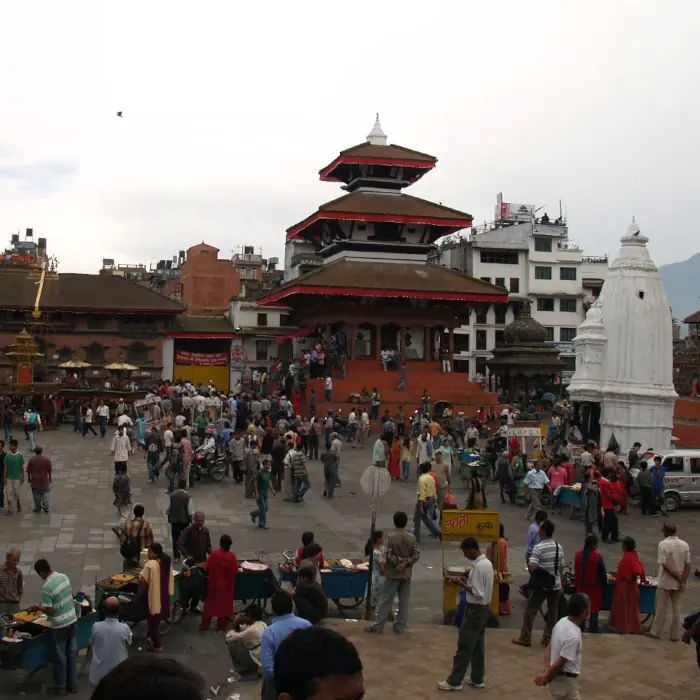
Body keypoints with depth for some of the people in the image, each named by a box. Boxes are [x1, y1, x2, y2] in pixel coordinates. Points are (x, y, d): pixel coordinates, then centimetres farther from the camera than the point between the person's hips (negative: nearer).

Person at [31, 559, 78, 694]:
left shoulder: (46, 587, -23)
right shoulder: (64, 576, -1)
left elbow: (50, 611, -18)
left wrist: (38, 607, -1)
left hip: (60, 625, -7)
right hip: (72, 620, 7)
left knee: (60, 655, 10)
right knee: (71, 653, 16)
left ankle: (60, 686, 23)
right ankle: (72, 684, 26)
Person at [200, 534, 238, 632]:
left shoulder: (213, 554, -16)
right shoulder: (232, 556, -16)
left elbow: (206, 568, -7)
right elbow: (235, 570, -8)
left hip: (214, 584, 0)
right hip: (227, 585, 0)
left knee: (210, 604, 13)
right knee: (224, 605, 11)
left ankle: (204, 626, 19)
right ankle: (221, 627, 15)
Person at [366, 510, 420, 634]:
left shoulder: (391, 537, -14)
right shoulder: (412, 538, -2)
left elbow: (388, 556, -18)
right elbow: (417, 555, -5)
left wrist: (399, 562, -8)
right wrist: (406, 562, -10)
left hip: (393, 574, -3)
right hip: (406, 574, 4)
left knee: (385, 600, 2)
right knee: (404, 601, 10)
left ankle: (378, 625, 4)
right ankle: (399, 627, 14)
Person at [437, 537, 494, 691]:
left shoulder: (478, 567, -24)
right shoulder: (487, 563, 6)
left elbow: (478, 593, -25)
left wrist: (464, 585, -15)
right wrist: (469, 582, 7)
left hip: (475, 610, -10)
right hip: (484, 609, 10)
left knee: (464, 647, -1)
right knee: (478, 646, 16)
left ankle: (455, 681, 6)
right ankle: (477, 679, 24)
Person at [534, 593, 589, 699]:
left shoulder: (562, 622, 0)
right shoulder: (573, 636, -28)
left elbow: (550, 648, 6)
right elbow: (560, 662, -24)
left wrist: (547, 671, -1)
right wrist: (547, 677, -11)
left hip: (557, 677, 9)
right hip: (565, 680, -9)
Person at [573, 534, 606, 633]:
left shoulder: (578, 555, -4)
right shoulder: (597, 556, -16)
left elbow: (576, 571, 6)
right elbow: (603, 573, -8)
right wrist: (604, 584, 7)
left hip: (581, 586, 4)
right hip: (594, 587, -4)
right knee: (594, 609, 6)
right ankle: (593, 630, 8)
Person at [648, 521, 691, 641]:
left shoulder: (663, 544, -16)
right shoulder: (684, 544, -3)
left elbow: (664, 564, -18)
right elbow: (688, 565, -4)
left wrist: (677, 577, -11)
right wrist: (683, 581, -5)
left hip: (665, 582, -3)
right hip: (678, 583, 3)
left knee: (661, 608, 7)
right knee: (676, 609, 11)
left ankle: (656, 632, 16)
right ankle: (675, 635, 15)